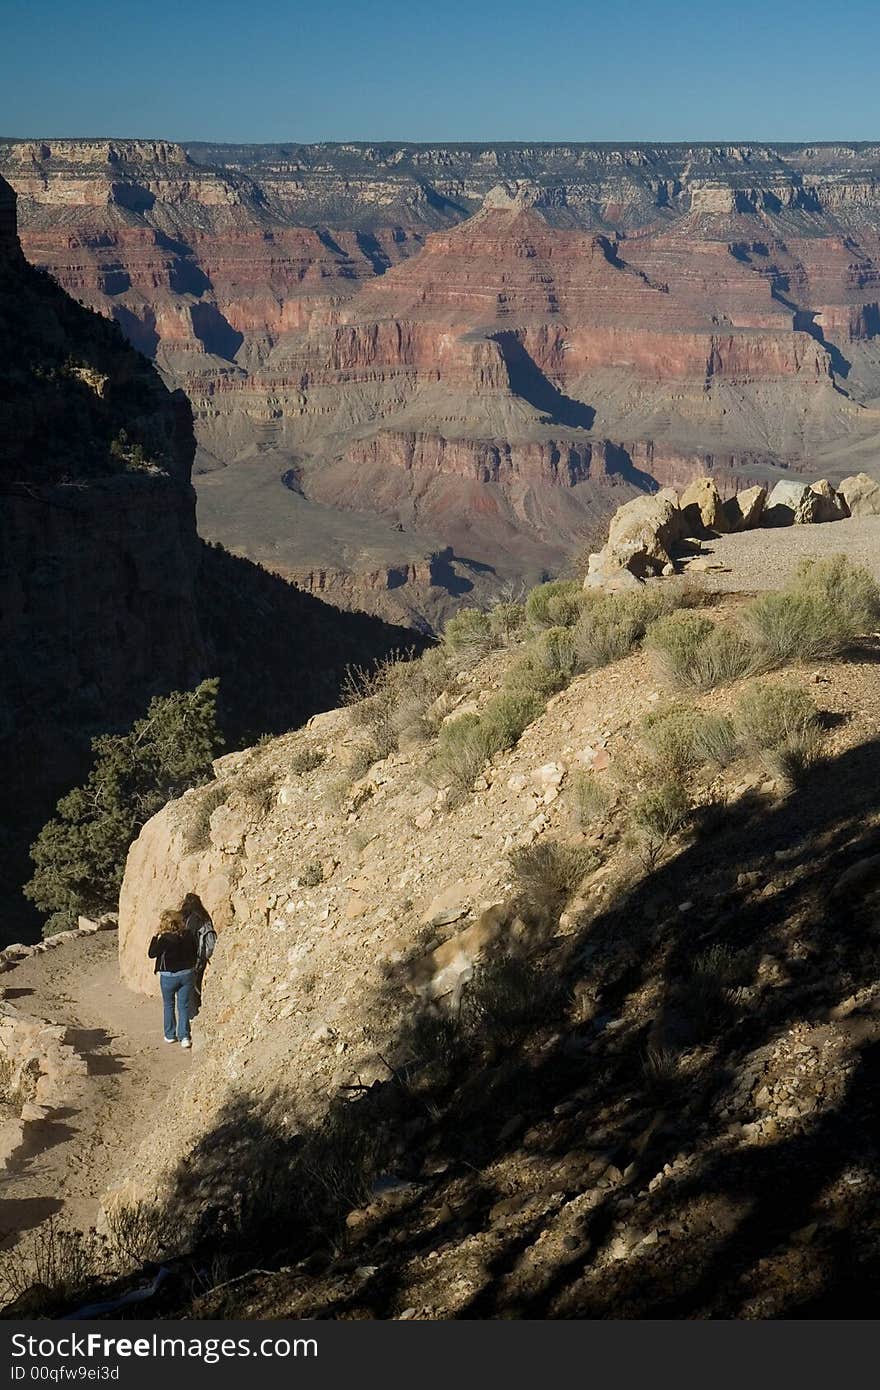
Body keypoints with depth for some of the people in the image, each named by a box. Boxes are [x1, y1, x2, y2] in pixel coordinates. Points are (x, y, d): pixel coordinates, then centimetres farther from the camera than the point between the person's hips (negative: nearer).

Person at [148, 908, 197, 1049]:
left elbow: (152, 954, -9)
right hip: (187, 974, 3)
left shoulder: (165, 939, -19)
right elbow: (194, 953, 6)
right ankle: (184, 1036, 1)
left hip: (169, 976, -3)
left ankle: (170, 1035, 22)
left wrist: (156, 937, -4)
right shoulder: (188, 935, -5)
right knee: (184, 1006, 8)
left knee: (168, 1005, 16)